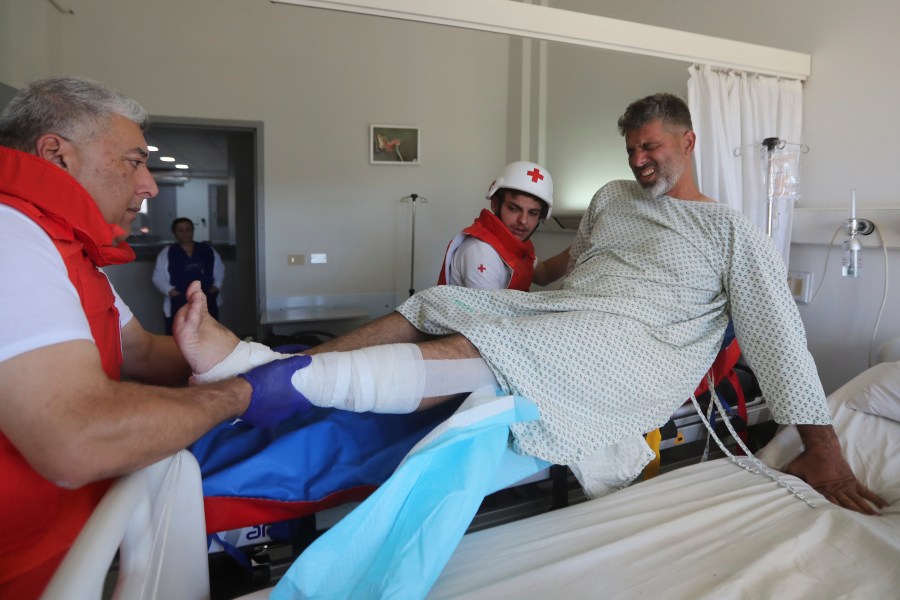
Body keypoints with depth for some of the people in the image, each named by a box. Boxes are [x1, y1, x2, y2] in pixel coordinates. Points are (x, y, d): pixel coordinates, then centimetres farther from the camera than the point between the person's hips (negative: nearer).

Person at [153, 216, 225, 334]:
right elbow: (158, 277, 0)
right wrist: (170, 290, -15)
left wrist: (216, 285, -1)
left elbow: (219, 269, 14)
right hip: (179, 307, -2)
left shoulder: (208, 250, 8)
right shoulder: (166, 253, 1)